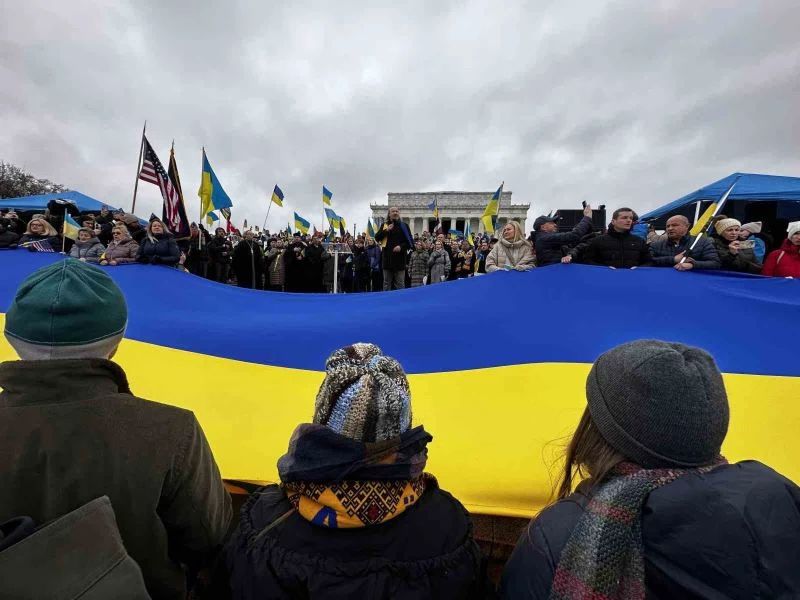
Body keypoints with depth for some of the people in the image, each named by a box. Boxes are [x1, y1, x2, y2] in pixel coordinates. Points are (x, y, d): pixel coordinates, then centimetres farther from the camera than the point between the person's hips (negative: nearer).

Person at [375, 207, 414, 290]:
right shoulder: (384, 225, 11)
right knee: (387, 283, 9)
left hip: (400, 258, -1)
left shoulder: (404, 226, 6)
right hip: (387, 258, 2)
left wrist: (401, 247, -14)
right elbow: (377, 238, 1)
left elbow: (410, 242, 3)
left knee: (400, 284, 2)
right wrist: (386, 230, -11)